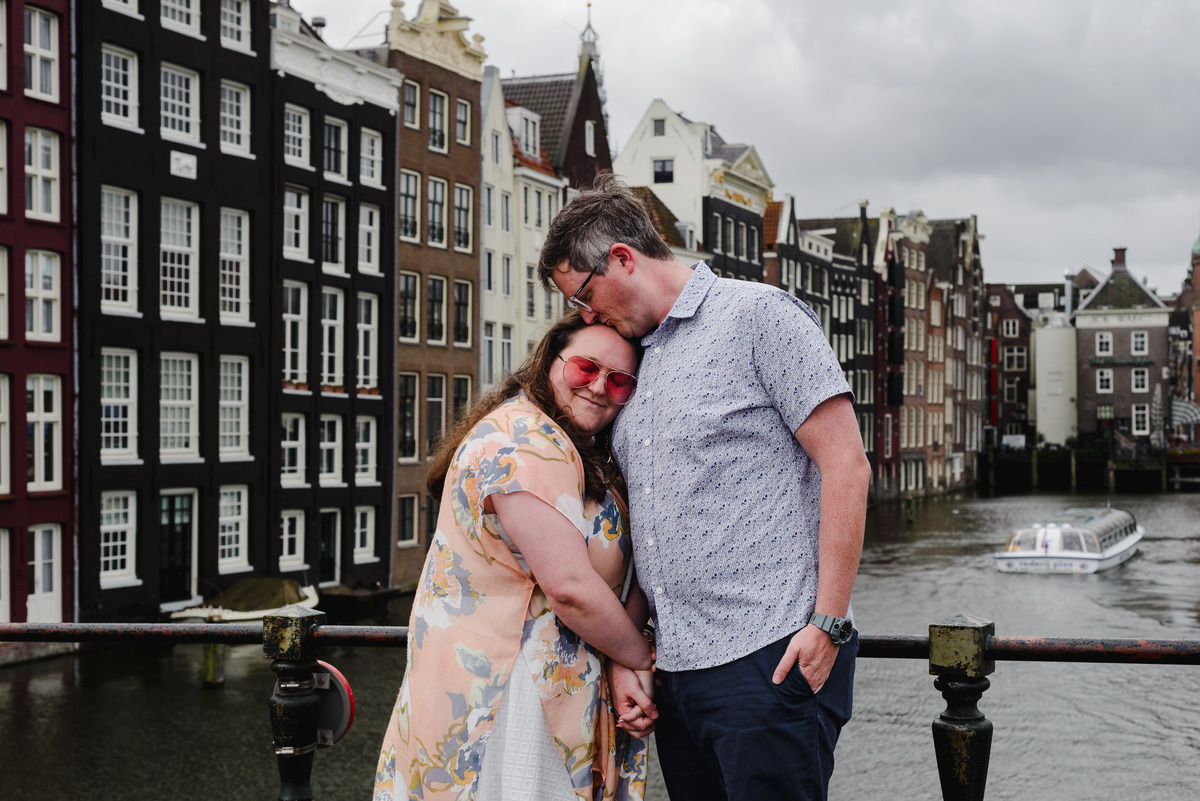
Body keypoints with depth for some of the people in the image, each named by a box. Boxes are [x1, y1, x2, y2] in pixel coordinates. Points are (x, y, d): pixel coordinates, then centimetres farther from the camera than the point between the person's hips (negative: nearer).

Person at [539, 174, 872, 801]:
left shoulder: (757, 314, -3)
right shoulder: (636, 362, 19)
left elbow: (846, 466, -10)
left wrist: (829, 623, -15)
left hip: (768, 659, -7)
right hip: (674, 667, 7)